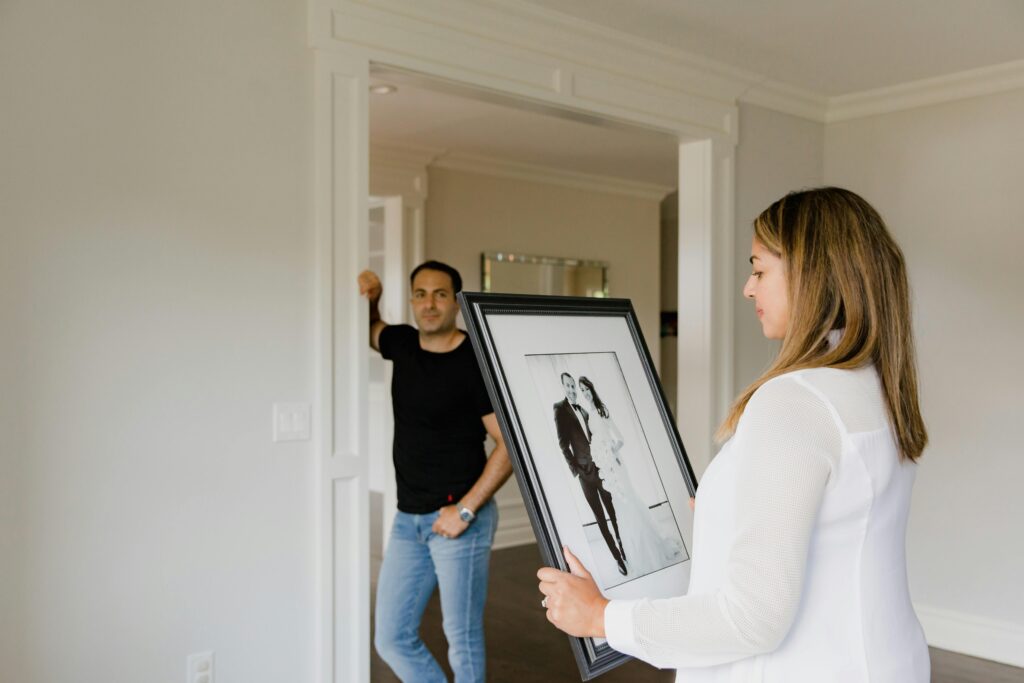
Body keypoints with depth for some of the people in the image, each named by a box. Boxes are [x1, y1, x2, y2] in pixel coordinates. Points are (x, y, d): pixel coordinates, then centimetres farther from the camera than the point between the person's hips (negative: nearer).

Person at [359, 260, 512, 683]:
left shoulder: (475, 362, -13)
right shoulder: (403, 344, 6)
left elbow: (511, 444, -16)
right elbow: (370, 330, 30)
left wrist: (465, 510, -18)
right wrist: (370, 300, 8)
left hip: (459, 517, -7)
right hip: (408, 518, 7)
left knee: (462, 638, 2)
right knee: (391, 639, 11)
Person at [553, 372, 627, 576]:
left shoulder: (585, 407, 9)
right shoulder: (560, 409, -3)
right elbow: (563, 444, -6)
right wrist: (575, 468, -10)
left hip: (601, 466, 4)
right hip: (584, 470, -4)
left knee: (612, 513, 9)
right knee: (600, 518, 1)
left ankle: (624, 551, 19)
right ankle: (618, 558, 6)